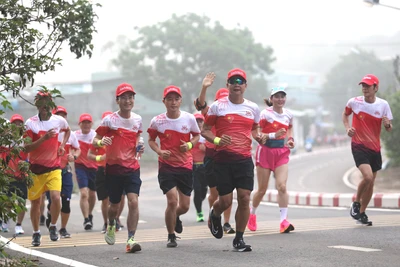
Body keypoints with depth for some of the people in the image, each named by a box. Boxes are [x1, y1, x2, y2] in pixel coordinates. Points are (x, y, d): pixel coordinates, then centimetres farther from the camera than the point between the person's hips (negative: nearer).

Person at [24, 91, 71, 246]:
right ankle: (36, 233, 26)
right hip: (35, 168, -1)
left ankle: (53, 226, 7)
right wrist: (44, 138, -26)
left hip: (53, 168, 1)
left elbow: (68, 131, 24)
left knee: (56, 197, -18)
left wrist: (62, 145, 7)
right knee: (35, 203, 7)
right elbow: (26, 148, -16)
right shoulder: (31, 123, -10)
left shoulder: (59, 120, -1)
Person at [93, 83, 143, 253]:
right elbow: (95, 140, -4)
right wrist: (101, 142, -27)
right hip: (113, 167, -2)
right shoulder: (109, 120, -6)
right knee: (114, 205, 11)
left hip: (132, 167, 2)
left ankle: (131, 239, -14)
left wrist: (139, 145, 4)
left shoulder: (137, 119, 5)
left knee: (133, 202, -16)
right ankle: (111, 226, 45)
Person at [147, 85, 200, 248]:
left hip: (185, 166, 2)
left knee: (185, 206, 7)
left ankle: (175, 217, 45)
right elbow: (151, 140, 8)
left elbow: (197, 136, 11)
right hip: (166, 166, -2)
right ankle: (171, 236, 6)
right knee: (172, 201, -14)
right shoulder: (157, 121, -5)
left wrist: (189, 145, -11)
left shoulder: (189, 118, -4)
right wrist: (159, 151, -12)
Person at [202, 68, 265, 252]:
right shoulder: (217, 106, 1)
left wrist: (258, 137, 1)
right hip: (223, 159, -2)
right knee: (226, 200, -1)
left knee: (244, 198, -6)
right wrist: (217, 140, -15)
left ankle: (239, 239, 7)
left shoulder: (253, 108, 10)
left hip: (244, 159, 2)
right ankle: (214, 215, 36)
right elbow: (205, 130, 4)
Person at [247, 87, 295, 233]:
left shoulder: (288, 114, 6)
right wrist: (273, 135, -25)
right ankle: (252, 213, 33)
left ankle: (284, 221, -15)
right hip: (265, 151, -3)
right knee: (262, 189, 5)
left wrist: (290, 138, 8)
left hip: (282, 153, 3)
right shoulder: (265, 114, -9)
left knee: (282, 186, -14)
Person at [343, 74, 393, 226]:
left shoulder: (383, 105, -2)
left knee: (371, 184, 9)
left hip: (375, 148, 3)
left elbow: (389, 129, 5)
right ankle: (356, 203, 2)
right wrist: (347, 128, -1)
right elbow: (345, 114, 16)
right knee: (368, 176, -23)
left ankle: (362, 213, 26)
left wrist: (387, 124, -18)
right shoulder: (354, 102, -6)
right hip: (359, 146, -3)